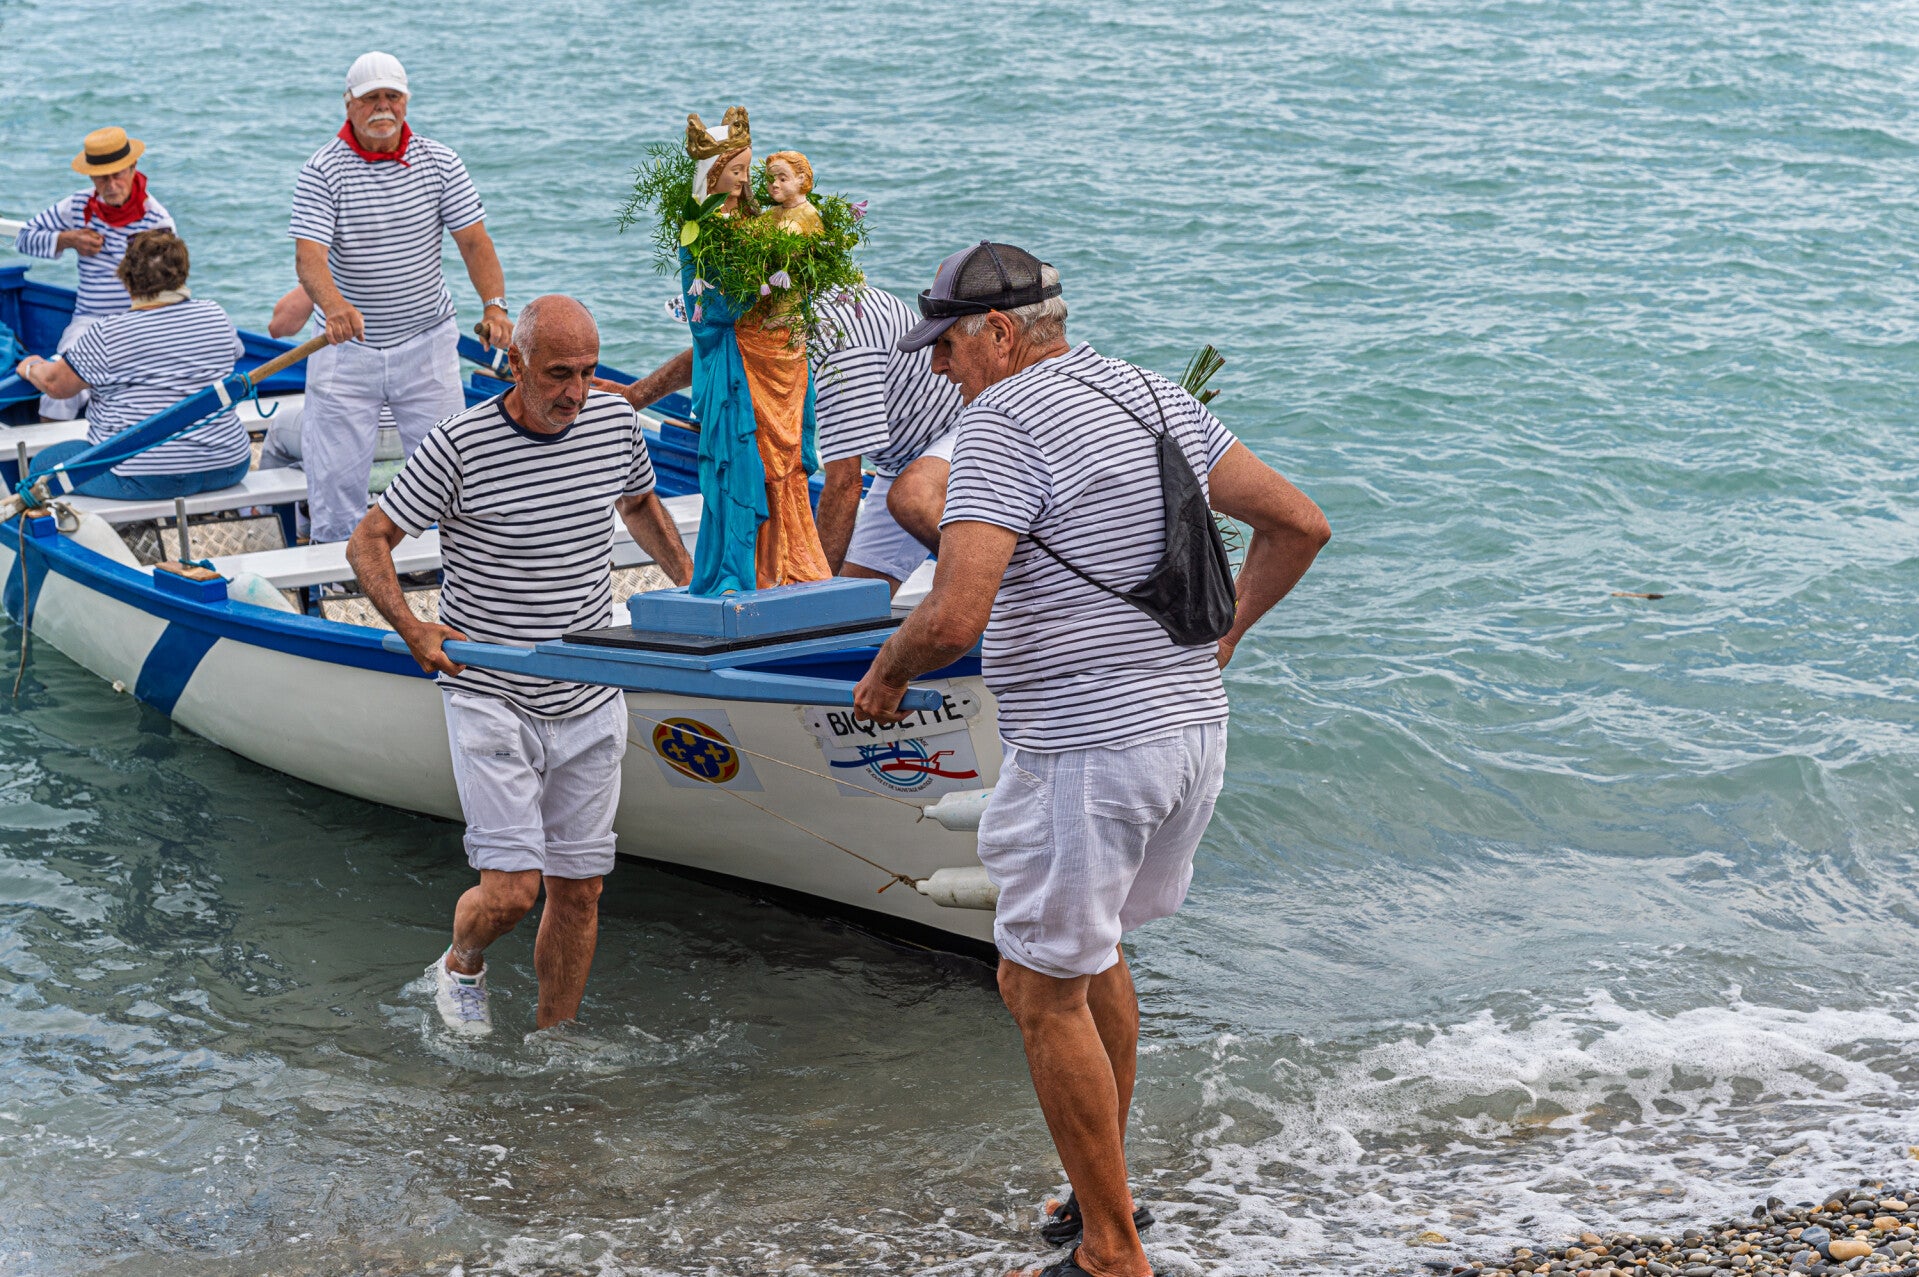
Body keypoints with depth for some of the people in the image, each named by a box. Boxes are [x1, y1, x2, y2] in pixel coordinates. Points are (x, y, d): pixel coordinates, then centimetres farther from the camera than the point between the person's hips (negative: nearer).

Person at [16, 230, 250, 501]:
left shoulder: (108, 336, -12)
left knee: (43, 463, 17)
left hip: (143, 479, -5)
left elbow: (56, 384, 1)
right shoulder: (217, 319, 1)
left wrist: (31, 367, 25)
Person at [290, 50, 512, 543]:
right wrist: (333, 305, -42)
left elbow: (474, 241, -5)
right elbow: (308, 255, -21)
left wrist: (494, 304, -23)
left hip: (427, 342, 2)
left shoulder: (440, 162, -1)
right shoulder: (322, 170, -9)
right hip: (347, 348, -2)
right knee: (336, 473, 0)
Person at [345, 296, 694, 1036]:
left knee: (577, 890, 7)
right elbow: (368, 542, -7)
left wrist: (688, 581, 13)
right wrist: (411, 627, -23)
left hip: (590, 702, 4)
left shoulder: (616, 424, 0)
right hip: (490, 697, -4)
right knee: (511, 889, -10)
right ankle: (460, 966, 24)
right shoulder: (459, 446, -15)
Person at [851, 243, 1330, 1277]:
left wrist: (885, 673, -6)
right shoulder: (1153, 395, 11)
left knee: (1043, 990, 4)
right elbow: (1298, 523, 12)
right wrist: (1221, 638, 21)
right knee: (1091, 950, 26)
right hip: (1193, 727, 9)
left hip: (1086, 749, -9)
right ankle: (1104, 1188, 37)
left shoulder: (1004, 419, -15)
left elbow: (956, 616, -26)